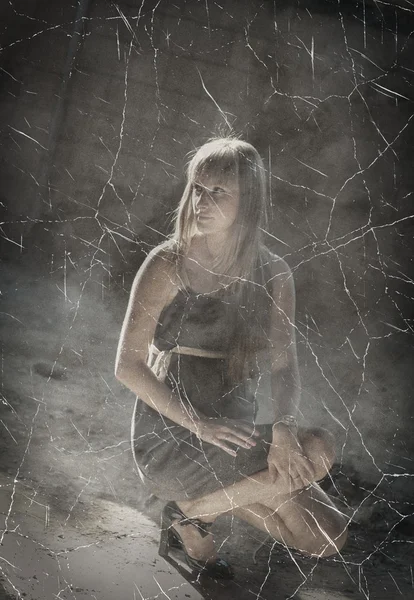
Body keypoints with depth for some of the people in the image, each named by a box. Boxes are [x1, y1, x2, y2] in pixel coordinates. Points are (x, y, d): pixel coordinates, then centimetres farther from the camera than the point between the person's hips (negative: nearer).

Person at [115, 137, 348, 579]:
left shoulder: (271, 274, 0)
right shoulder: (167, 265, -11)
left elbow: (283, 364, -5)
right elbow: (128, 366, -14)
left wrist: (283, 430, -24)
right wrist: (198, 424, -23)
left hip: (237, 430, 5)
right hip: (169, 435, -5)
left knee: (327, 539, -4)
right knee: (317, 453, -21)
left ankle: (195, 506, 7)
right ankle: (191, 512, -4)